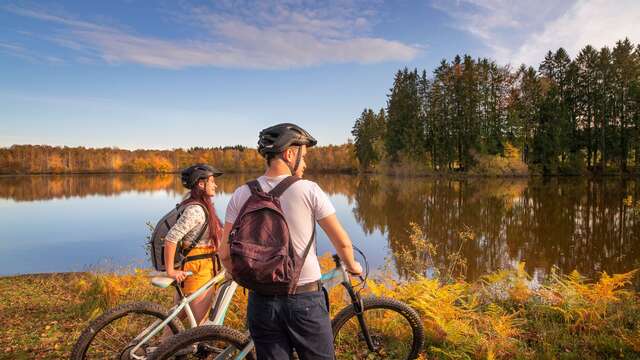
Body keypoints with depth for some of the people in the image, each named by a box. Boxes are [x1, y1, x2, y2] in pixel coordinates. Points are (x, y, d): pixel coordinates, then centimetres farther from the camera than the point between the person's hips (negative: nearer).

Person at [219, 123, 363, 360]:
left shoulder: (242, 195, -2)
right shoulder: (308, 190, -10)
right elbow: (342, 242, -4)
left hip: (261, 301, 3)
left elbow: (225, 254, -1)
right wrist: (351, 266, 16)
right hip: (305, 298, -3)